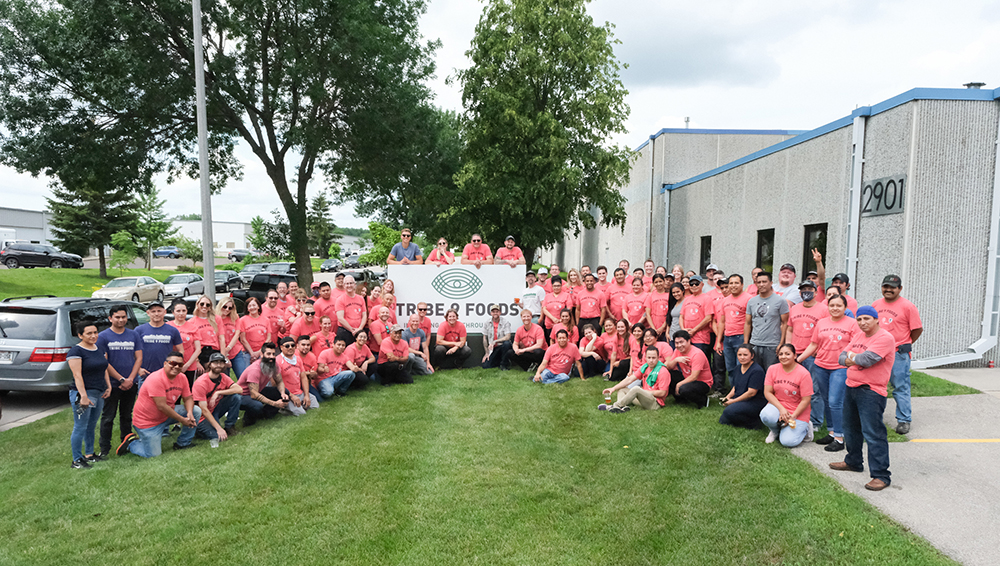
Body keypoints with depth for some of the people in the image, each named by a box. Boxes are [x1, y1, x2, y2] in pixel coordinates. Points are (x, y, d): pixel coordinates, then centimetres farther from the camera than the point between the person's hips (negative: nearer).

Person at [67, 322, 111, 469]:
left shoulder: (100, 349, 13)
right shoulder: (76, 351, -11)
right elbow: (77, 375, -17)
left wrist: (109, 387, 11)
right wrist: (84, 396, -23)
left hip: (99, 394, 7)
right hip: (83, 394, -7)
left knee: (91, 426, 16)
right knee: (80, 428, -3)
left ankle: (89, 454, 26)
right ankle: (76, 460, 4)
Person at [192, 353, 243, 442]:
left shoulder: (223, 377, -2)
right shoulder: (201, 382, -22)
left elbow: (239, 389, -18)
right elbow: (204, 410, -24)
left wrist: (218, 393, -28)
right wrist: (219, 428, -29)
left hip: (215, 410, 6)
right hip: (202, 417, -6)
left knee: (235, 397, -17)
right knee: (219, 437, -25)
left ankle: (229, 427, -3)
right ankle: (198, 430, 6)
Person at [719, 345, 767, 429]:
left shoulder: (757, 371, -17)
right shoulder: (738, 368, 10)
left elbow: (751, 393, -20)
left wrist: (733, 401, -14)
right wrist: (728, 397, -1)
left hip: (755, 402, -8)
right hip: (740, 400, 8)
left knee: (729, 411, -29)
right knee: (722, 421, -1)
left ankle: (753, 422, -8)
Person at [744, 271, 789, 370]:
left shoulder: (780, 301, -2)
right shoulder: (751, 301, 11)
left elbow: (785, 324, -3)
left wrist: (781, 344, -9)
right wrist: (745, 344, 9)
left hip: (772, 347, -4)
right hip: (754, 345, 4)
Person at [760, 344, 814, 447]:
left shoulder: (803, 374, -14)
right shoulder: (772, 369, -3)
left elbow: (805, 400, -12)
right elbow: (767, 392, -4)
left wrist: (792, 417, -15)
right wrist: (781, 409, -17)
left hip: (797, 412, -2)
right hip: (777, 406, 3)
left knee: (788, 442, -18)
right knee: (766, 415, -33)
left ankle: (805, 427, 15)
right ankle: (775, 431, 4)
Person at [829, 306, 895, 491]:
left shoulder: (885, 338, -13)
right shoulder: (858, 336, 13)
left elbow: (868, 359, -23)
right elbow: (842, 357, 10)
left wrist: (852, 357, -5)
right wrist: (851, 360, -11)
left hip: (871, 392, -9)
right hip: (851, 387, 9)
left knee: (873, 433, -9)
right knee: (851, 428, 21)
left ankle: (881, 475, -3)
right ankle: (853, 462, 38)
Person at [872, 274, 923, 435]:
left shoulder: (908, 306, -7)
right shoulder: (876, 304, 8)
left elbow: (918, 329, -4)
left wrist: (904, 344, 2)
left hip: (899, 355, -5)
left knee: (900, 388, 0)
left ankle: (904, 420, 10)